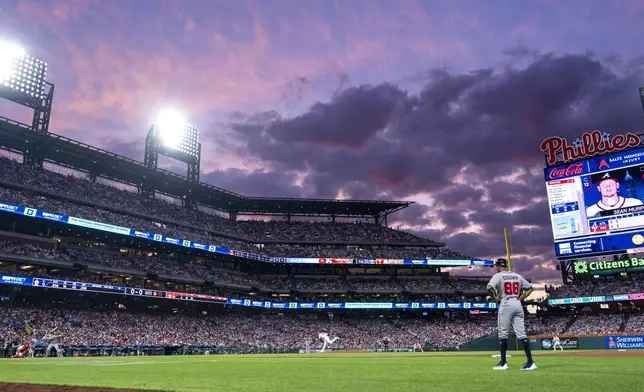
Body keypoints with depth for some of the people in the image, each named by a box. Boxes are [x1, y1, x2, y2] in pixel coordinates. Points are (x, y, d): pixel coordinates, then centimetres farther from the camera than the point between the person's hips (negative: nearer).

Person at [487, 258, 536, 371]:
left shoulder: (498, 276, -3)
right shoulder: (517, 276, 14)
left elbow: (489, 288, -20)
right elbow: (530, 288, 19)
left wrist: (495, 299, -5)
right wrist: (521, 298, 14)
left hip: (505, 304, -5)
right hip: (517, 304, 5)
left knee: (503, 334, 4)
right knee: (522, 334, 2)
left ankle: (503, 363, 8)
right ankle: (530, 362, -5)